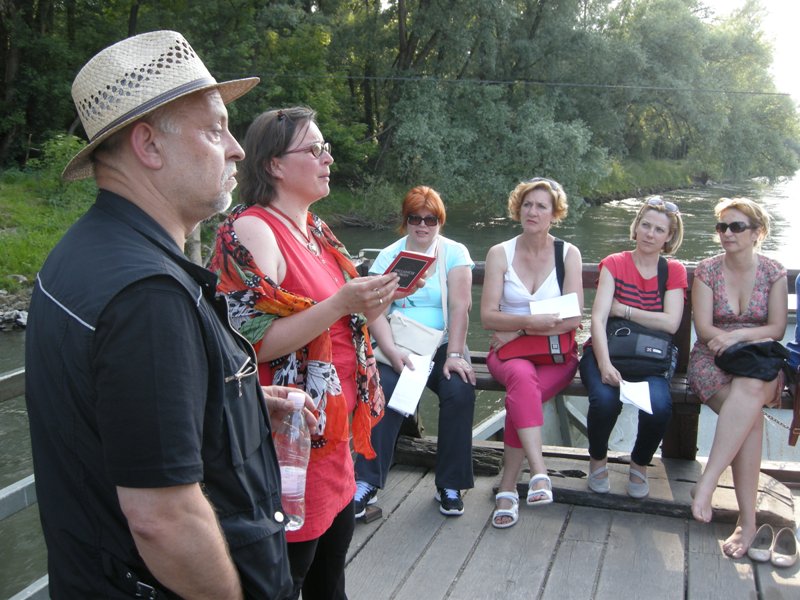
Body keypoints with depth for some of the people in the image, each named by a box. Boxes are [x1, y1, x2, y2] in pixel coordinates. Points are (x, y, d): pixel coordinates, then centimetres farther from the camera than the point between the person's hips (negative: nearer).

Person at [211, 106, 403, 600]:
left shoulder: (315, 230, 12)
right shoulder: (252, 232, -15)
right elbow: (254, 341, -22)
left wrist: (369, 306, 2)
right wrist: (341, 304, -27)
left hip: (334, 438, 9)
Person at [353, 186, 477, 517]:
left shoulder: (455, 253, 4)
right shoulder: (388, 257, 5)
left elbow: (460, 306, -7)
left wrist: (454, 355, -19)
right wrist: (392, 352, -22)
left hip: (443, 345, 0)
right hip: (398, 345, 0)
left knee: (460, 390, -28)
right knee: (385, 388, -31)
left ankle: (450, 486, -12)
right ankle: (366, 482, -23)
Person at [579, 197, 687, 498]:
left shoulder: (674, 271, 8)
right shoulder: (614, 264, 3)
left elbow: (670, 323, -7)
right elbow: (598, 318, -10)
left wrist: (622, 309, -9)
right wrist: (604, 364, -25)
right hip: (608, 351, -1)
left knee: (659, 405, -31)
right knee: (605, 399, -33)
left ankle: (640, 465, 1)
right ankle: (598, 461, 0)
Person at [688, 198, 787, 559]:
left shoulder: (774, 273, 8)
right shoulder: (707, 271, 5)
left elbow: (777, 329, 1)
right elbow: (704, 328, -3)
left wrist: (738, 335, -17)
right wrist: (750, 337, -18)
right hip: (712, 359, 0)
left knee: (748, 392, -39)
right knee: (750, 414, -32)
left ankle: (706, 484, -39)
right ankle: (748, 520, -31)